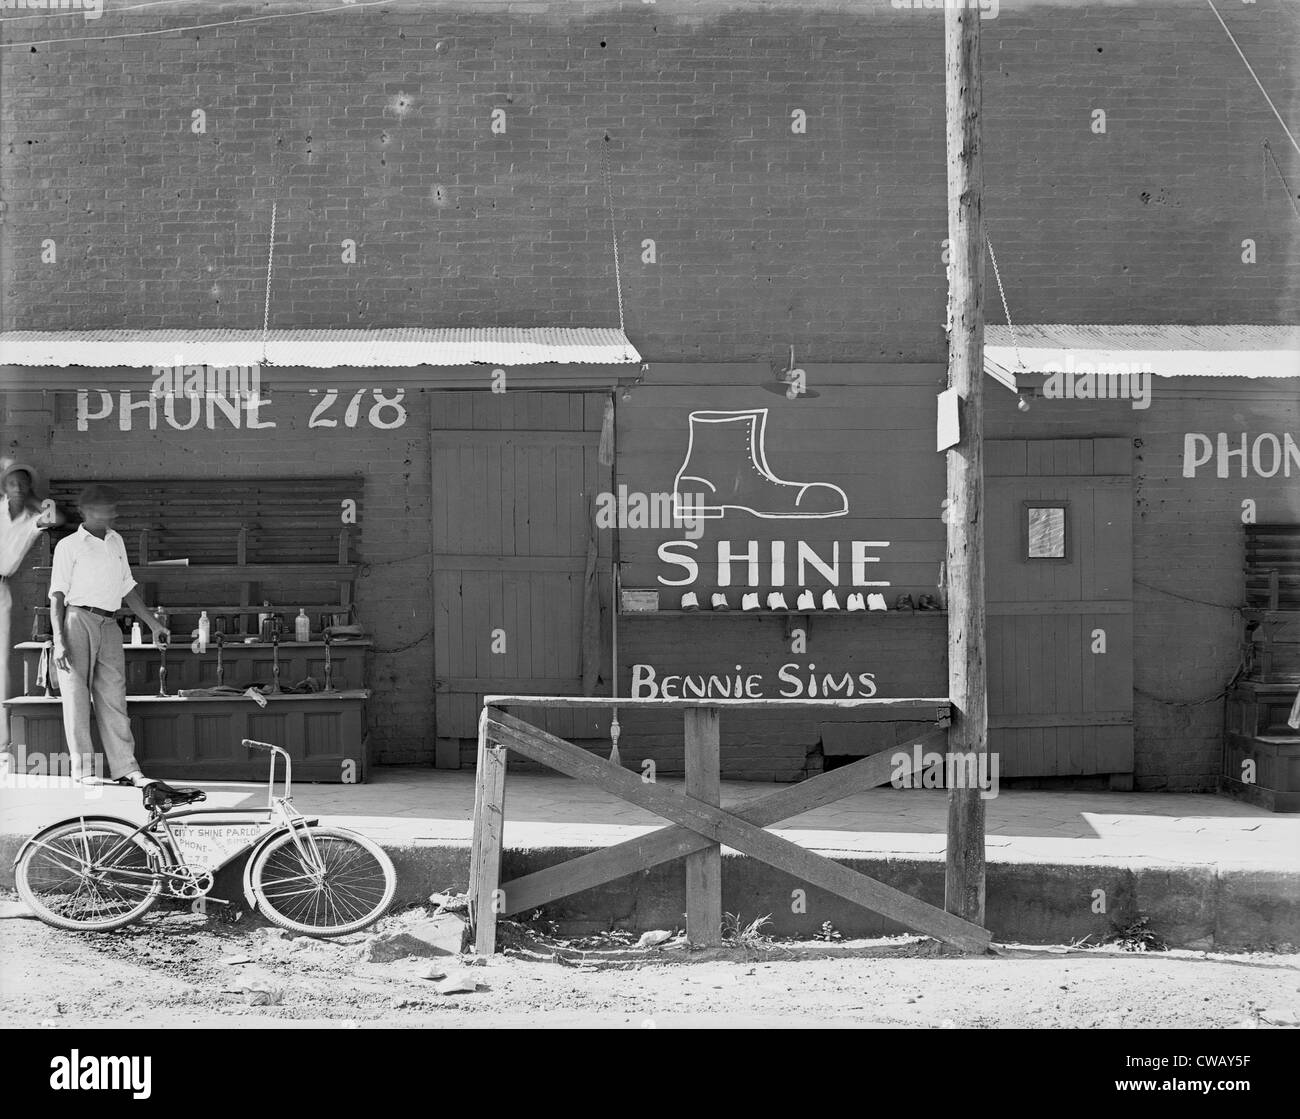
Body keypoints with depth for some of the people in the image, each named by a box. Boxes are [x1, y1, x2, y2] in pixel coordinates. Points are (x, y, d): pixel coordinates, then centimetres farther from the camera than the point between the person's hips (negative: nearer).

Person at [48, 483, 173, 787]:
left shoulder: (116, 541, 19)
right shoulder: (69, 546, 1)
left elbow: (128, 589, 24)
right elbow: (57, 596, -4)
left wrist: (153, 624, 21)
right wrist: (58, 640, -14)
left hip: (109, 626, 6)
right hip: (78, 621, -5)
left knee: (114, 699, 3)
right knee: (76, 698, -3)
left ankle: (127, 770, 1)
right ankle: (83, 770, -1)